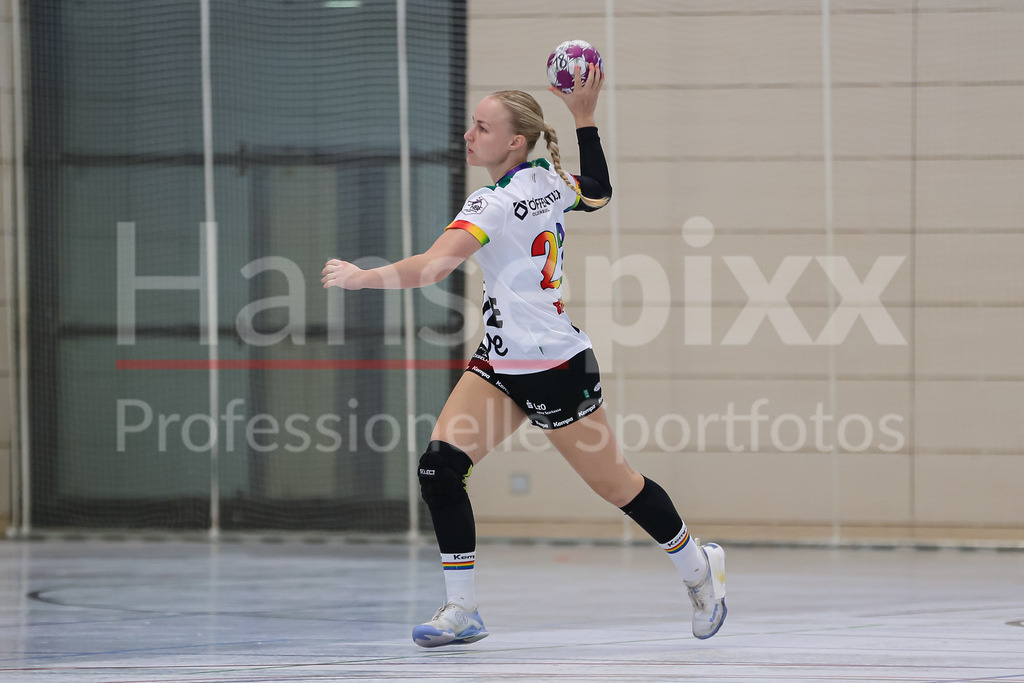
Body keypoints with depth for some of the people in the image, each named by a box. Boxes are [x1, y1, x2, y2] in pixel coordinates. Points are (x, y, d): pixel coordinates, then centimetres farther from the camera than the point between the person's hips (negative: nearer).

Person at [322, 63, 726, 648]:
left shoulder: (496, 204, -21)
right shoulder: (550, 181, 4)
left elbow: (433, 267, -32)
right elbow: (598, 193, 24)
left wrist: (362, 277, -31)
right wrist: (586, 117, 20)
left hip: (555, 369, -9)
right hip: (501, 364, 9)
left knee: (616, 485, 7)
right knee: (440, 464, -10)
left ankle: (698, 566, 31)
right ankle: (462, 610, -7)